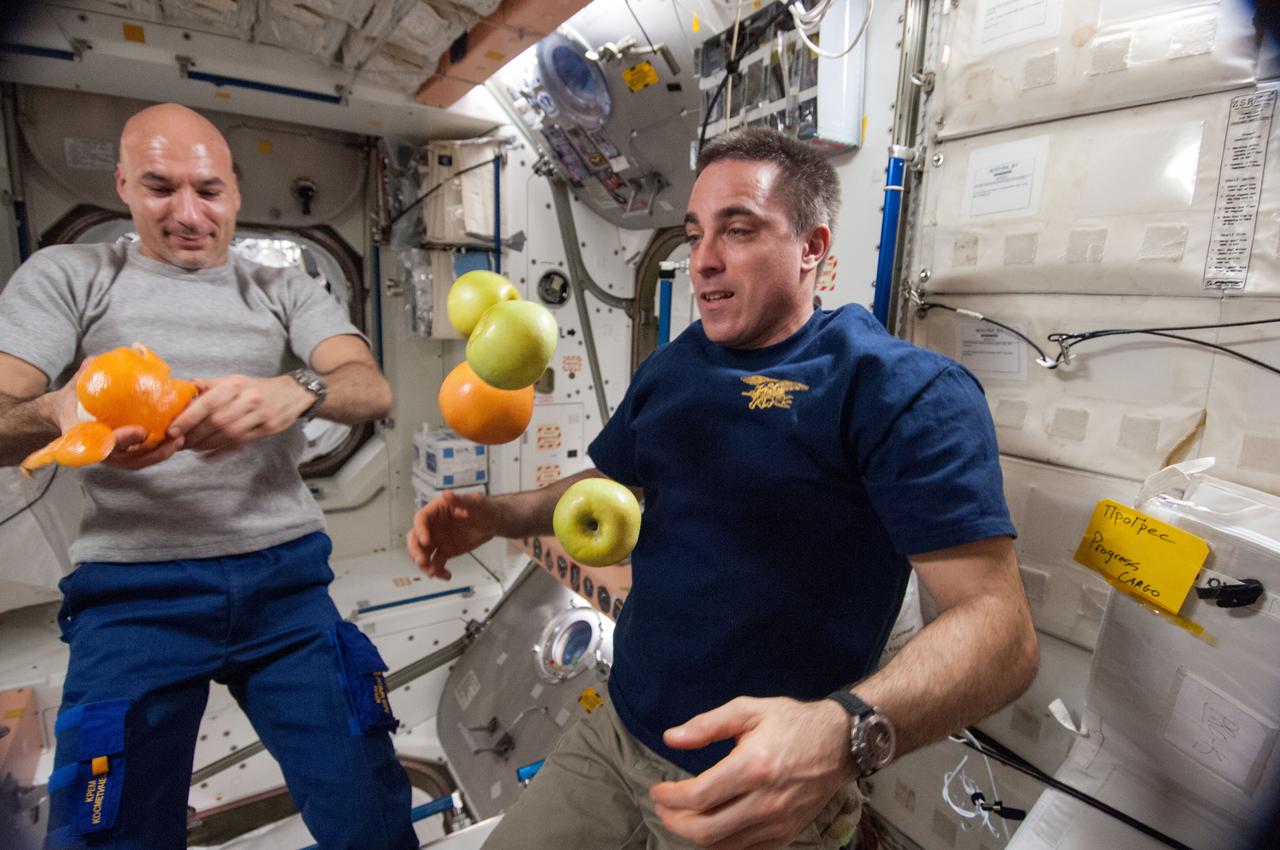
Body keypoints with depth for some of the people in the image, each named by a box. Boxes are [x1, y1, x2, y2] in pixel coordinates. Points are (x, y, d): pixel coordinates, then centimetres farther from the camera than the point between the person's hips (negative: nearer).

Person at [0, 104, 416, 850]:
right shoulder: (67, 275, 9)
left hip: (286, 578, 1)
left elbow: (374, 391, -7)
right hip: (133, 592, 0)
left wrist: (295, 390, -29)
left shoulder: (287, 292, 9)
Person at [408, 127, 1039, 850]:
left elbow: (999, 625, -23)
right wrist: (496, 515, -2)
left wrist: (844, 733, -41)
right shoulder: (670, 369, 4)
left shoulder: (903, 389, -17)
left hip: (764, 791, -5)